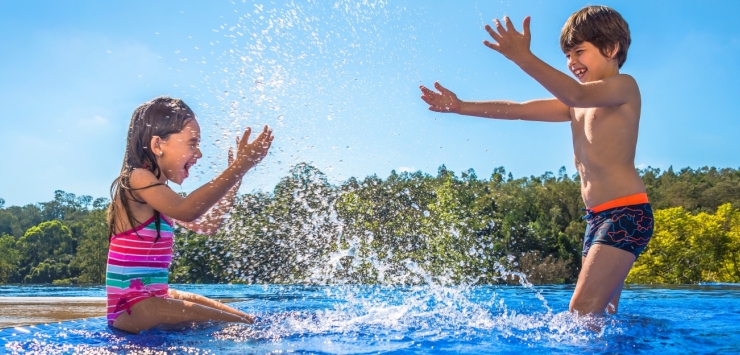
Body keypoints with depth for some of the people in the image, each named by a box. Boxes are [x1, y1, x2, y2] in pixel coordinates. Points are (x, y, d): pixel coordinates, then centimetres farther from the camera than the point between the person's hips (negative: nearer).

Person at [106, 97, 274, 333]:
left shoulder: (159, 191, 14)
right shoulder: (138, 178, -17)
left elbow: (207, 225, 20)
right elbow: (186, 211, -35)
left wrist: (235, 176, 13)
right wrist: (239, 168, -31)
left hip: (155, 297, 10)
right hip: (132, 308, -10)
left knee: (247, 322, 14)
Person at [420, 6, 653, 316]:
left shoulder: (624, 86, -4)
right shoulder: (575, 105, 19)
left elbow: (577, 95, -24)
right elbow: (519, 110, 13)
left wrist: (524, 57, -35)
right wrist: (462, 108, 3)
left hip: (627, 213, -9)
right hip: (597, 218, 9)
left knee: (583, 311, -19)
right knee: (602, 314, 8)